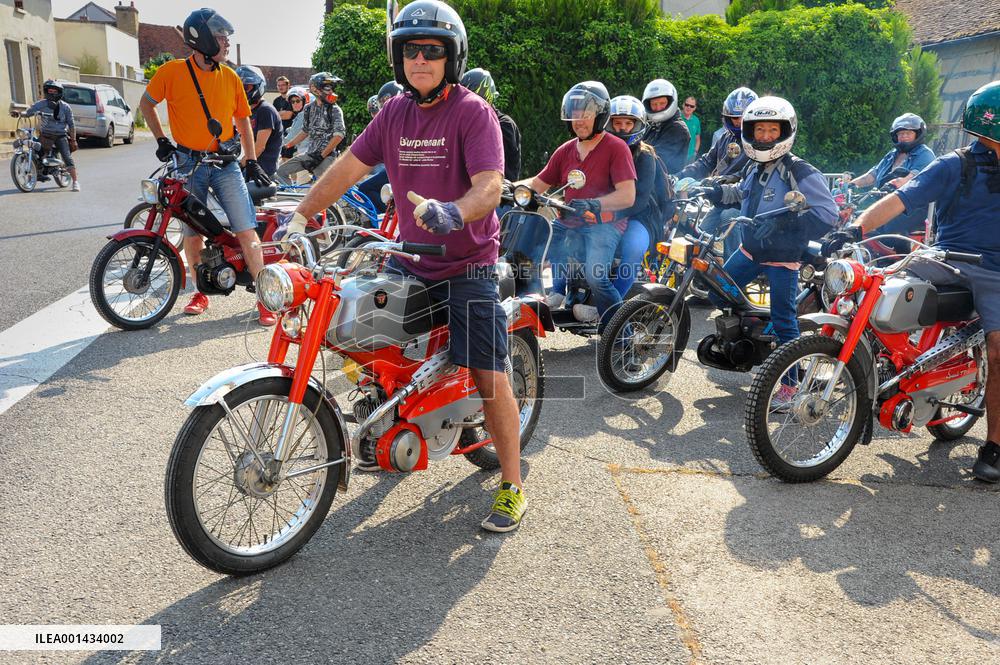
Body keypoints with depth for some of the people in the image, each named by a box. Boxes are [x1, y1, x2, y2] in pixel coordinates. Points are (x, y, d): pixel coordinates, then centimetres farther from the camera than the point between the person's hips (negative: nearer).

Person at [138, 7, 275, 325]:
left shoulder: (230, 77, 5)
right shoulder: (172, 71, -2)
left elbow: (243, 120, 13)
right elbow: (146, 103, 11)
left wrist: (252, 161, 7)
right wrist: (161, 139, 1)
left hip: (225, 162, 1)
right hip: (188, 162, -1)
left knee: (247, 230, -8)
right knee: (192, 232, 7)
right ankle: (200, 293, 24)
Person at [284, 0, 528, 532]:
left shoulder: (473, 112, -10)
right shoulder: (394, 112, 8)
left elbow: (490, 186, -23)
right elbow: (348, 168, 8)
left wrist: (453, 212, -44)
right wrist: (299, 218, 1)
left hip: (466, 266, -6)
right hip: (408, 260, 6)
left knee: (488, 374, -9)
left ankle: (512, 484, 6)